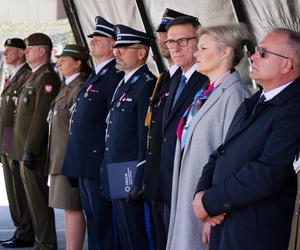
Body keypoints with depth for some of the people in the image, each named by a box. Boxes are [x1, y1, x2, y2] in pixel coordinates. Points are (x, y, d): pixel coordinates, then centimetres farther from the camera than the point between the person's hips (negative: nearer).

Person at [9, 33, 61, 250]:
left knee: (38, 199, -6)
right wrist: (24, 150, 17)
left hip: (35, 150, -10)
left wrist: (30, 150, -22)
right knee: (35, 199, 13)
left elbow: (41, 117, -20)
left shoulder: (47, 77, -14)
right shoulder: (35, 77, 18)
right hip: (26, 150, 10)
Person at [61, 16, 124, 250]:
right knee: (93, 219, 16)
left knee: (102, 220, -4)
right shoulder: (95, 75, 18)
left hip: (98, 163, -10)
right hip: (84, 164, 10)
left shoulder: (114, 76, -14)